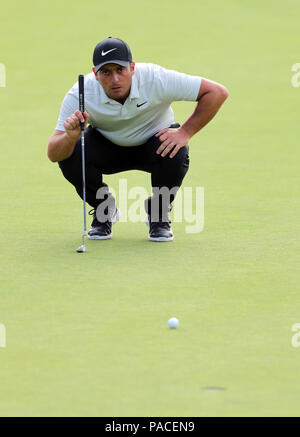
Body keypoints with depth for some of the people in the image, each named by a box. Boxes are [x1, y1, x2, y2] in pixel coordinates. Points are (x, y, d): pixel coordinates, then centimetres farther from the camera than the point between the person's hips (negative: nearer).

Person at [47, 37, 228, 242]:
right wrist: (70, 136, -52)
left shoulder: (156, 80, -32)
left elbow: (217, 92, -26)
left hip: (154, 142, -1)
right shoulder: (80, 94, -28)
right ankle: (103, 210, 2)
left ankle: (159, 214, -3)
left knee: (175, 155, -34)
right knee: (70, 155, -28)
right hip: (108, 146, 1)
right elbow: (53, 154, -29)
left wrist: (185, 132, -30)